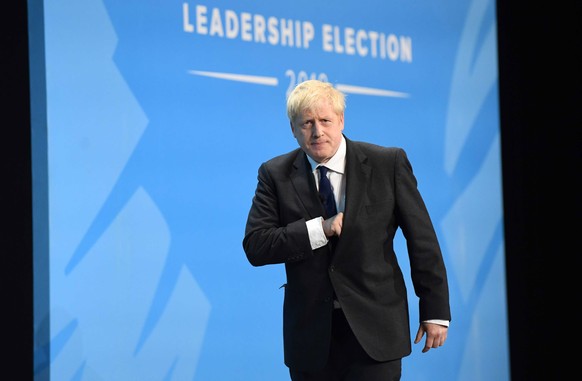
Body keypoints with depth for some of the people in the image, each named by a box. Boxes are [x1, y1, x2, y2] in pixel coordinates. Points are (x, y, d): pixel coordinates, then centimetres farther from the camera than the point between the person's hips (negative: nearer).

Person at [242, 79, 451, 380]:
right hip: (310, 337, 2)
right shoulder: (276, 174, 2)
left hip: (374, 331, -1)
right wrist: (318, 230, -18)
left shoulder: (388, 163, -1)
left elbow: (422, 240, 1)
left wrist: (435, 311, 0)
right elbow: (255, 246, -6)